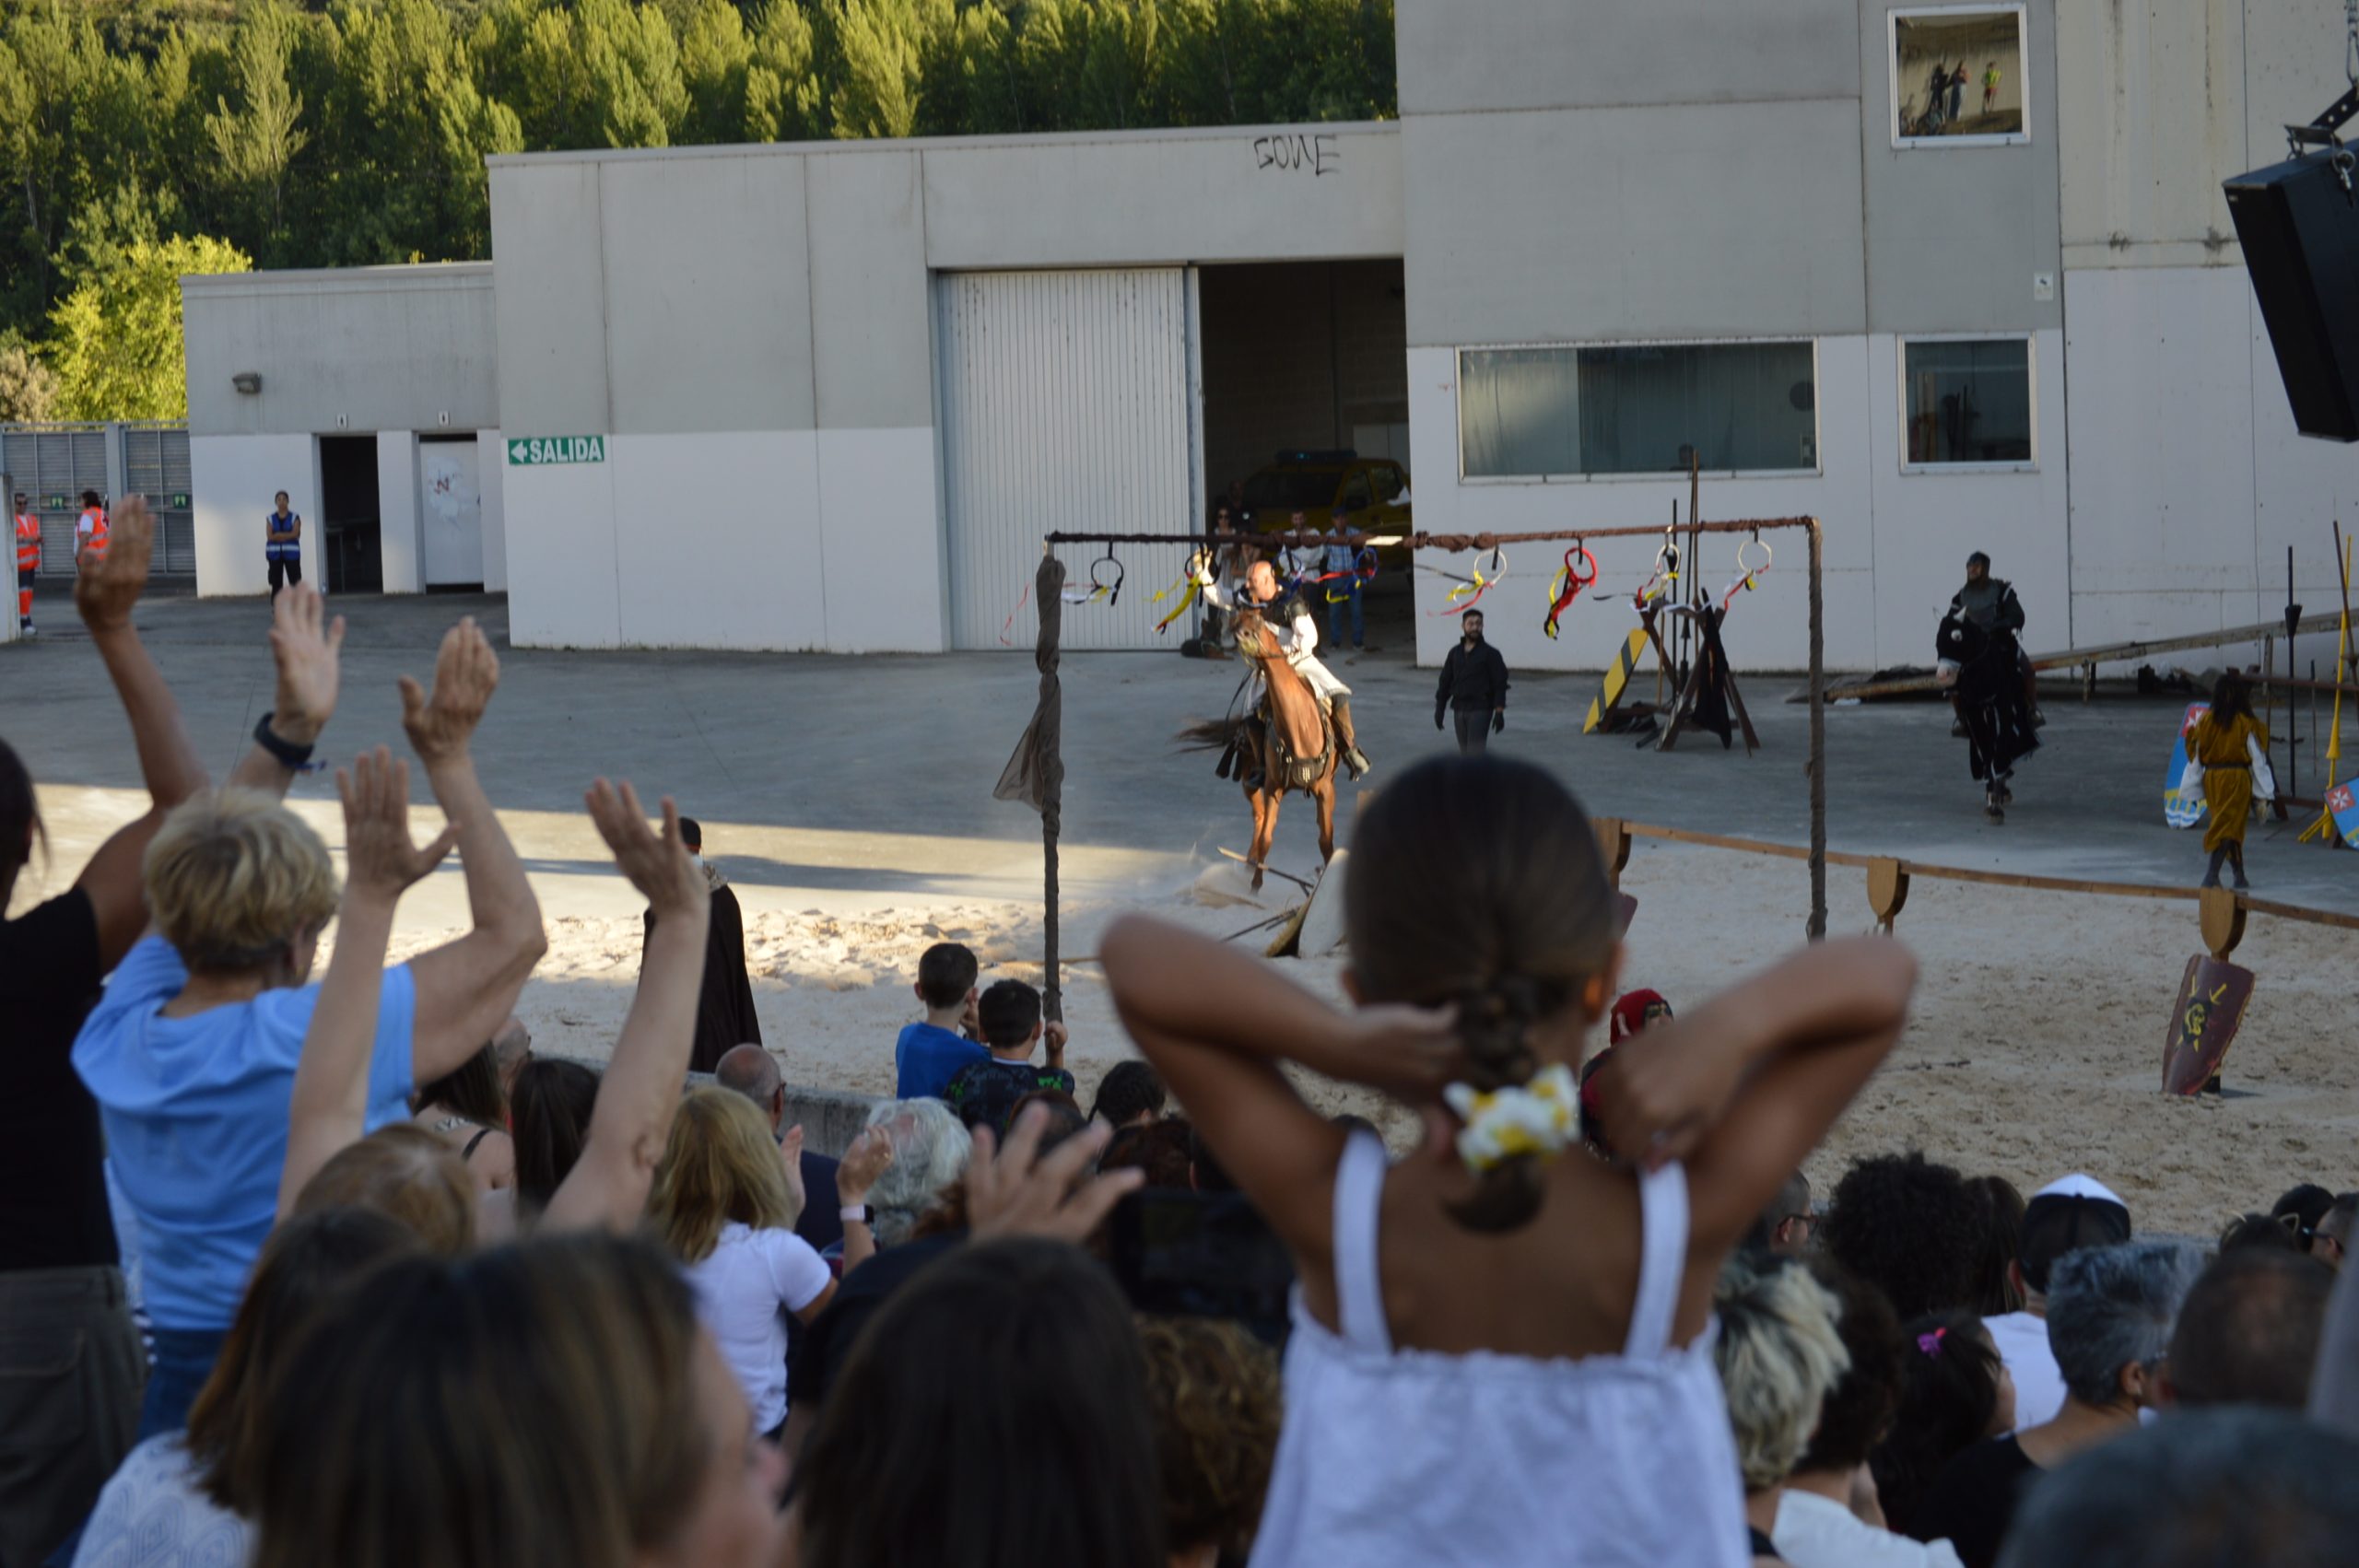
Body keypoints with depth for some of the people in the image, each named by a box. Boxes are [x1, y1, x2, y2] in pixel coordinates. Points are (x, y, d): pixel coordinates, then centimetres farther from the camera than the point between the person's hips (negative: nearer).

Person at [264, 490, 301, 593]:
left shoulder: (294, 517, 4)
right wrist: (287, 536, -9)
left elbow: (295, 534, -10)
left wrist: (278, 535, -9)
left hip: (291, 553, -1)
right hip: (275, 554, 2)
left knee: (295, 583, -5)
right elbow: (270, 536, -6)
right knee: (276, 585, 1)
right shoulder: (270, 519, 8)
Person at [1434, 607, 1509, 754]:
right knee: (1464, 752, 10)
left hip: (1480, 710, -5)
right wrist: (1439, 708, 8)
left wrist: (1499, 712, -12)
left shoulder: (1490, 653, -4)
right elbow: (1445, 681, 13)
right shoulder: (1455, 653, 9)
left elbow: (1500, 684, -6)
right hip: (1459, 710, 5)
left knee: (1475, 753, -13)